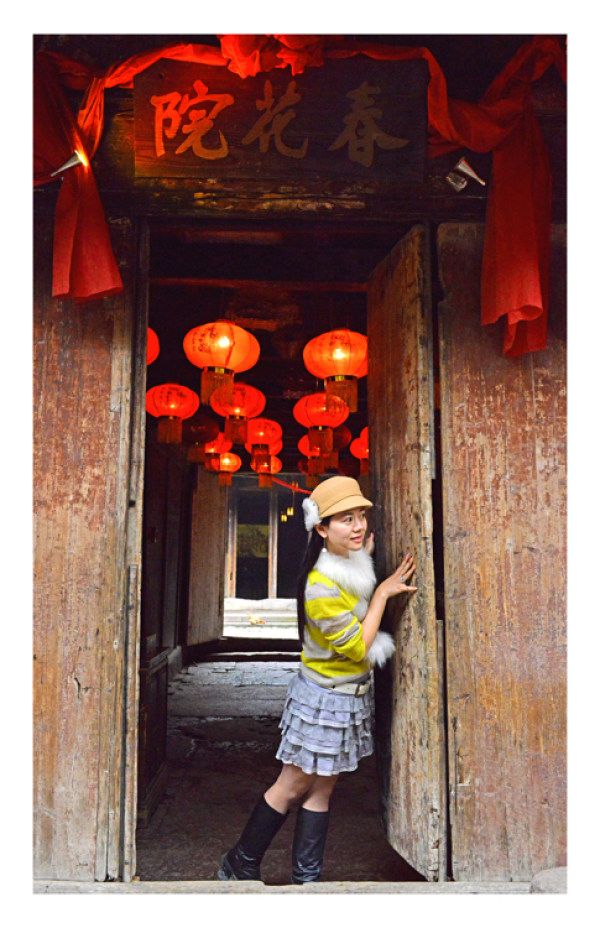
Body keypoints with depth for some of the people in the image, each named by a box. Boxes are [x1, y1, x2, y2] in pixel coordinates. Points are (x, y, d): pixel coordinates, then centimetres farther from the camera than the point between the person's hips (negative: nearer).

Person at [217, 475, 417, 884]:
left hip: (353, 698, 8)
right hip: (324, 700, -8)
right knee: (293, 788, 8)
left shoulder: (352, 568, -2)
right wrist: (382, 593, -17)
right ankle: (240, 866, 28)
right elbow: (357, 648, -21)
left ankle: (306, 878, 26)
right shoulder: (321, 588, -28)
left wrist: (367, 562, 3)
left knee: (322, 789, 14)